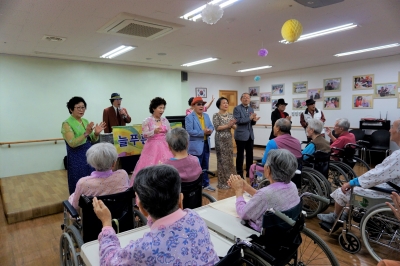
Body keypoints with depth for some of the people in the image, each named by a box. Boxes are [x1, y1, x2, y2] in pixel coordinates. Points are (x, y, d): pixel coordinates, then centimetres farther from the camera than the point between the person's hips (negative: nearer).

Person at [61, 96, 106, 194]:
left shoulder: (85, 121, 9)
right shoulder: (67, 124, -10)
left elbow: (93, 140, 12)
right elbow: (72, 143, -20)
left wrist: (96, 134, -9)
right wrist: (86, 133, -31)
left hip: (89, 156, 7)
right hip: (77, 159, -6)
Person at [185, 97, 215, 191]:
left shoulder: (206, 116, 12)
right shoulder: (189, 117, -11)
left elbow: (211, 126, 11)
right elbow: (189, 131, -20)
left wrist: (210, 130, -13)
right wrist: (203, 132, -23)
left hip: (206, 144, 7)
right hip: (196, 146, -7)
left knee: (205, 166, 17)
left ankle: (206, 184, 30)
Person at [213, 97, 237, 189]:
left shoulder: (230, 115, 8)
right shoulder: (216, 115, -7)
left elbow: (234, 126, 4)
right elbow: (217, 128, -15)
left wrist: (233, 124, -18)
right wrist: (228, 125, -22)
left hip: (229, 139, 6)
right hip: (220, 140, -5)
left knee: (230, 159, 10)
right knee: (222, 160, -1)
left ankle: (229, 180, 23)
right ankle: (222, 182, 10)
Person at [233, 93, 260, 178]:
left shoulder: (251, 109, 13)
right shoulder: (237, 108, -6)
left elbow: (251, 123, 14)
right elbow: (237, 121, -18)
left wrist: (254, 120, -9)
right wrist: (249, 118, -22)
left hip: (250, 135, 6)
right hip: (241, 135, -6)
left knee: (250, 154, 11)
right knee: (240, 154, 3)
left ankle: (249, 172, 23)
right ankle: (239, 173, 14)